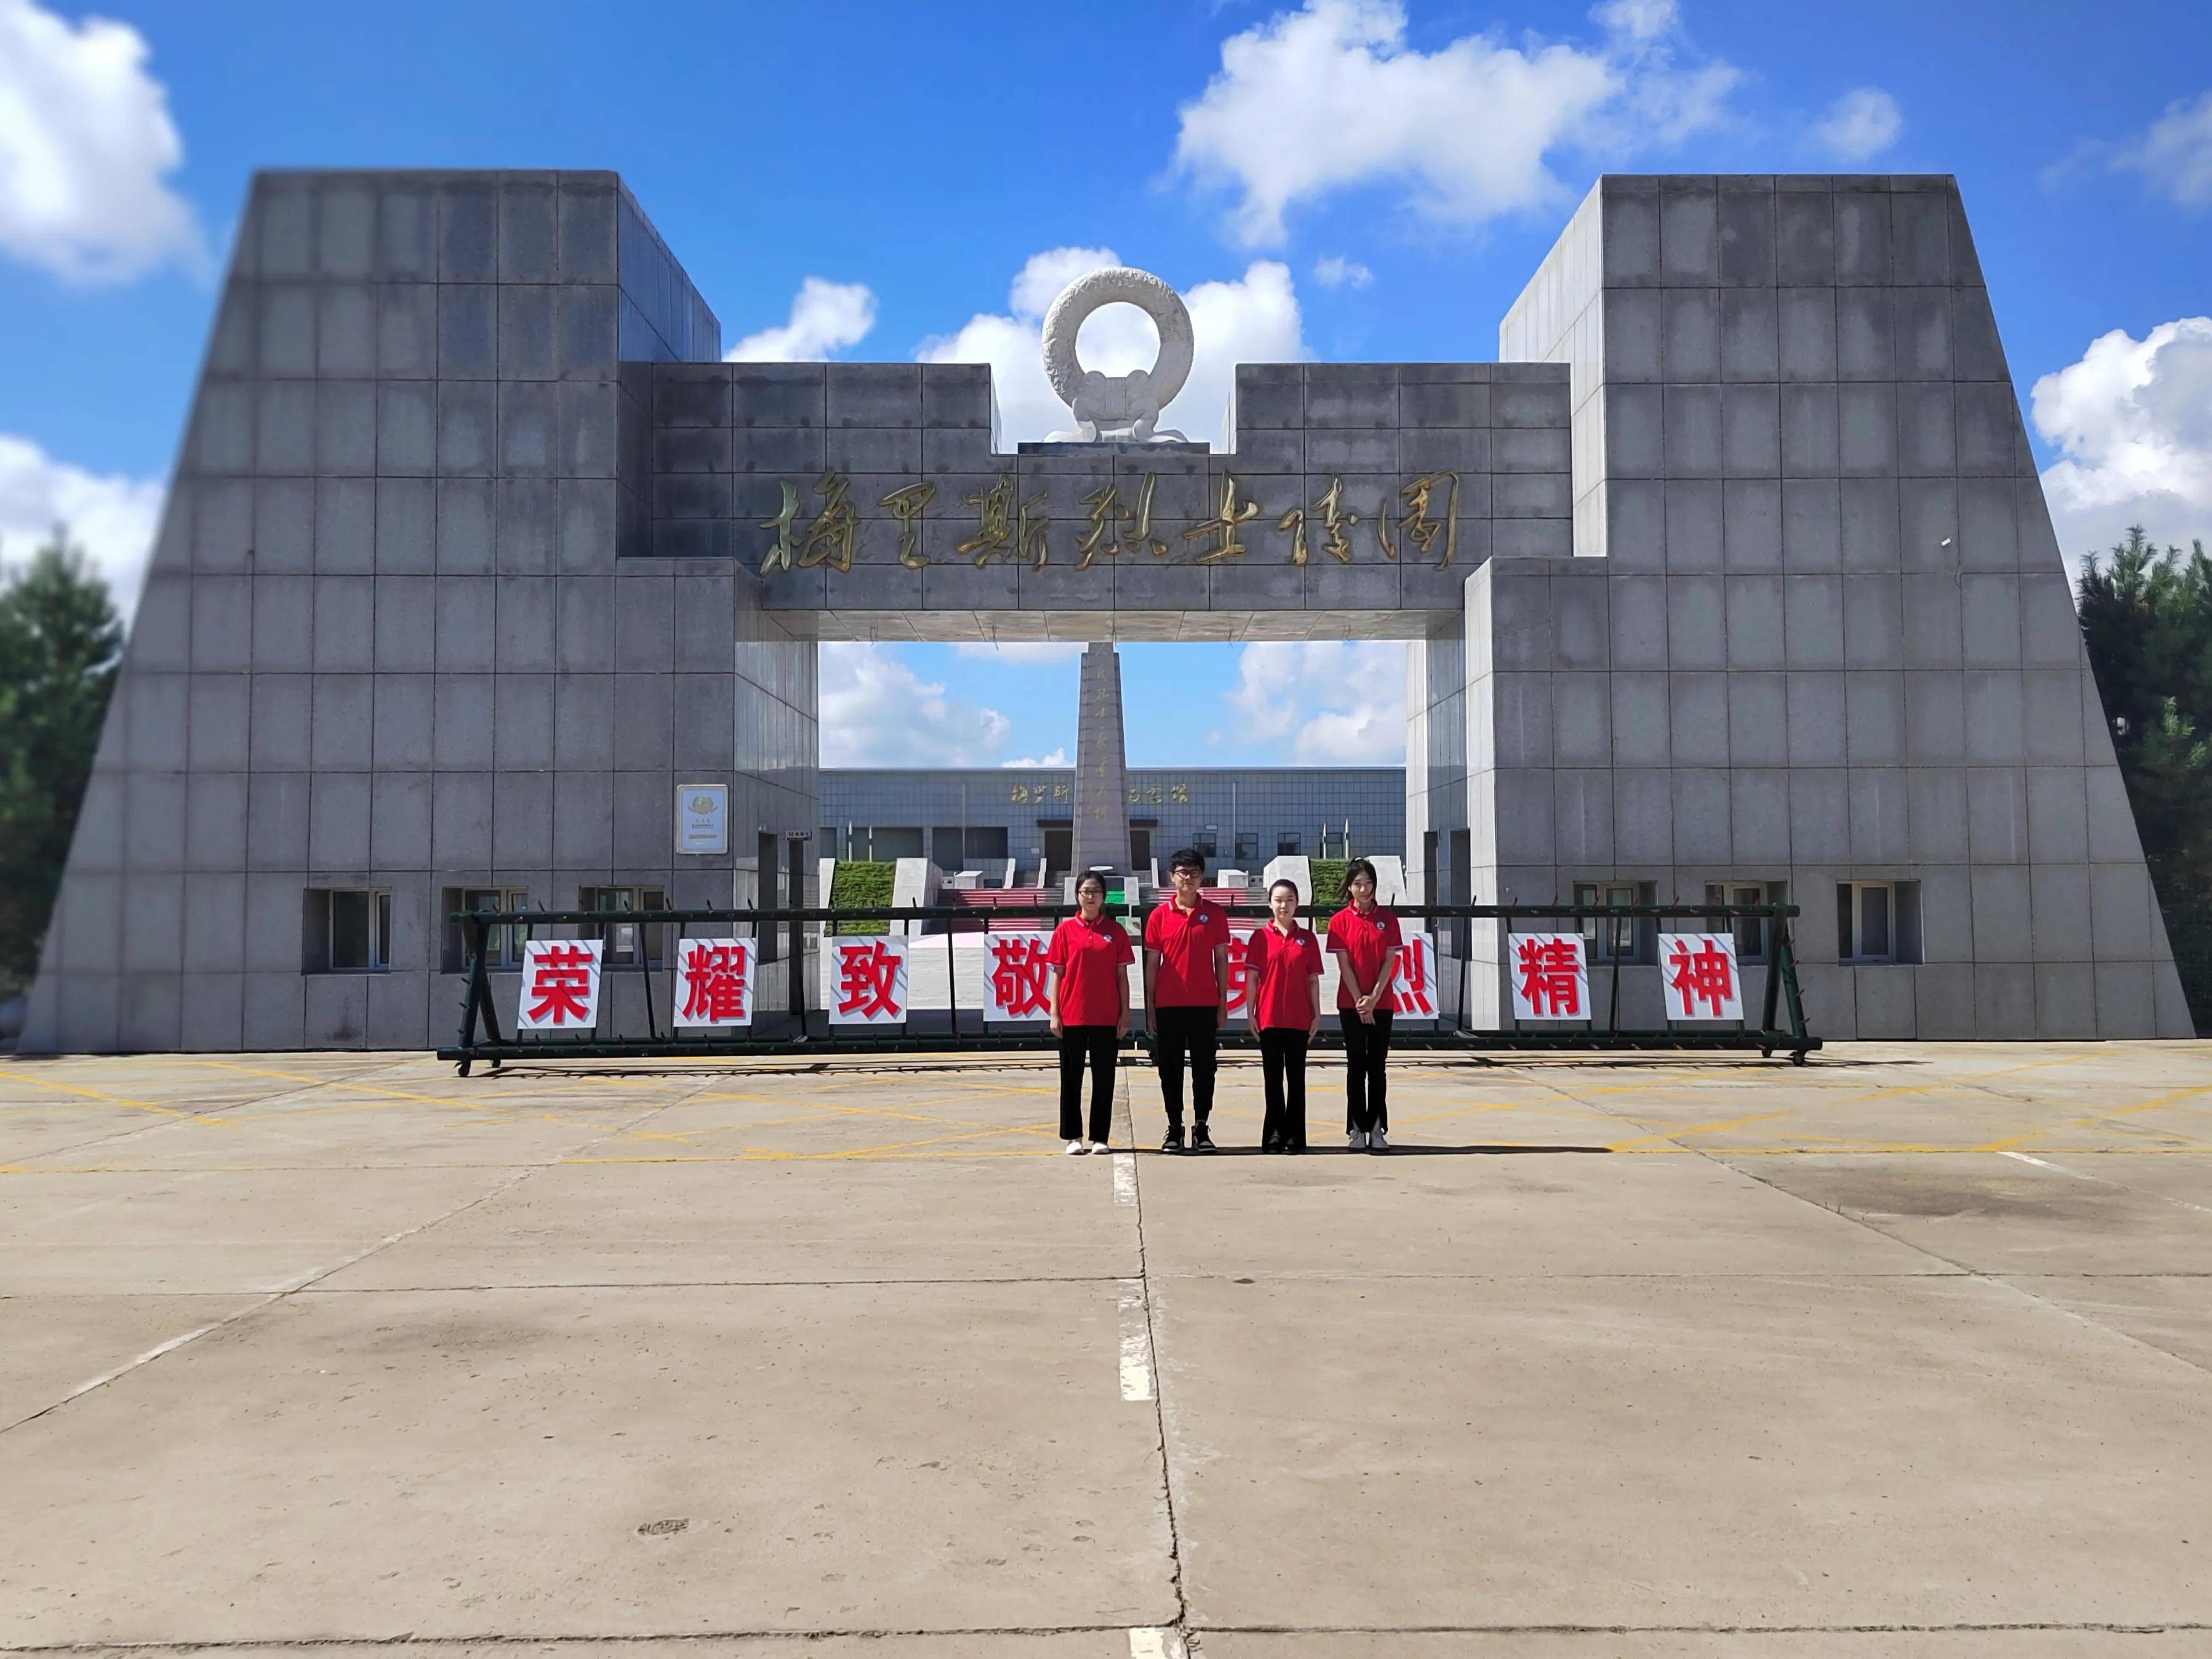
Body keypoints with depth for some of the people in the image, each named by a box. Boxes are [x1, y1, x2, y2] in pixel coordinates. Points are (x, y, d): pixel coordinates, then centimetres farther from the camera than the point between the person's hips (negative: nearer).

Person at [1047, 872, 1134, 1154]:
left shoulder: (1115, 931, 5)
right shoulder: (1066, 930, 2)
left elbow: (1122, 975, 6)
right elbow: (1057, 973, 3)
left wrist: (1125, 1014, 1)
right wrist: (1055, 1014, -2)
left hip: (1107, 1017, 1)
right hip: (1072, 1016, -1)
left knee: (1104, 1078, 5)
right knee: (1071, 1077, 6)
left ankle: (1100, 1137, 13)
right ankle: (1073, 1136, 15)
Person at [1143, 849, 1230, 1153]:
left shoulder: (1215, 914, 4)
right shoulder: (1160, 916, 3)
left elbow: (1221, 960, 6)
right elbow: (1152, 963, 5)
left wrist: (1222, 1003, 2)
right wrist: (1150, 1007, 2)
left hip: (1205, 1005, 0)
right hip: (1168, 1005, 0)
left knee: (1204, 1068, 4)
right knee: (1170, 1069, 5)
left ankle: (1201, 1128, 12)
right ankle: (1174, 1129, 14)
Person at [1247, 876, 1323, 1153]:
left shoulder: (1307, 938, 5)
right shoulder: (1260, 937, 1)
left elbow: (1313, 979, 6)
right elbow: (1252, 977, 2)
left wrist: (1317, 1014, 1)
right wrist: (1251, 1013, -3)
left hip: (1300, 1018, 1)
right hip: (1269, 1017, -1)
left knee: (1296, 1077, 5)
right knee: (1273, 1078, 6)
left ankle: (1295, 1136, 11)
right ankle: (1274, 1133, 12)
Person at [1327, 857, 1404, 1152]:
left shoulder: (1387, 919, 3)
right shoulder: (1340, 921, 0)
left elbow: (1390, 962, -1)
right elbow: (1344, 964, -4)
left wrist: (1374, 998, -11)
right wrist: (1359, 1001, -11)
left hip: (1381, 1003, 1)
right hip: (1351, 1003, -1)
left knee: (1377, 1066, 3)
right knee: (1356, 1066, 2)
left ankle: (1378, 1130, 6)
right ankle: (1357, 1130, 7)